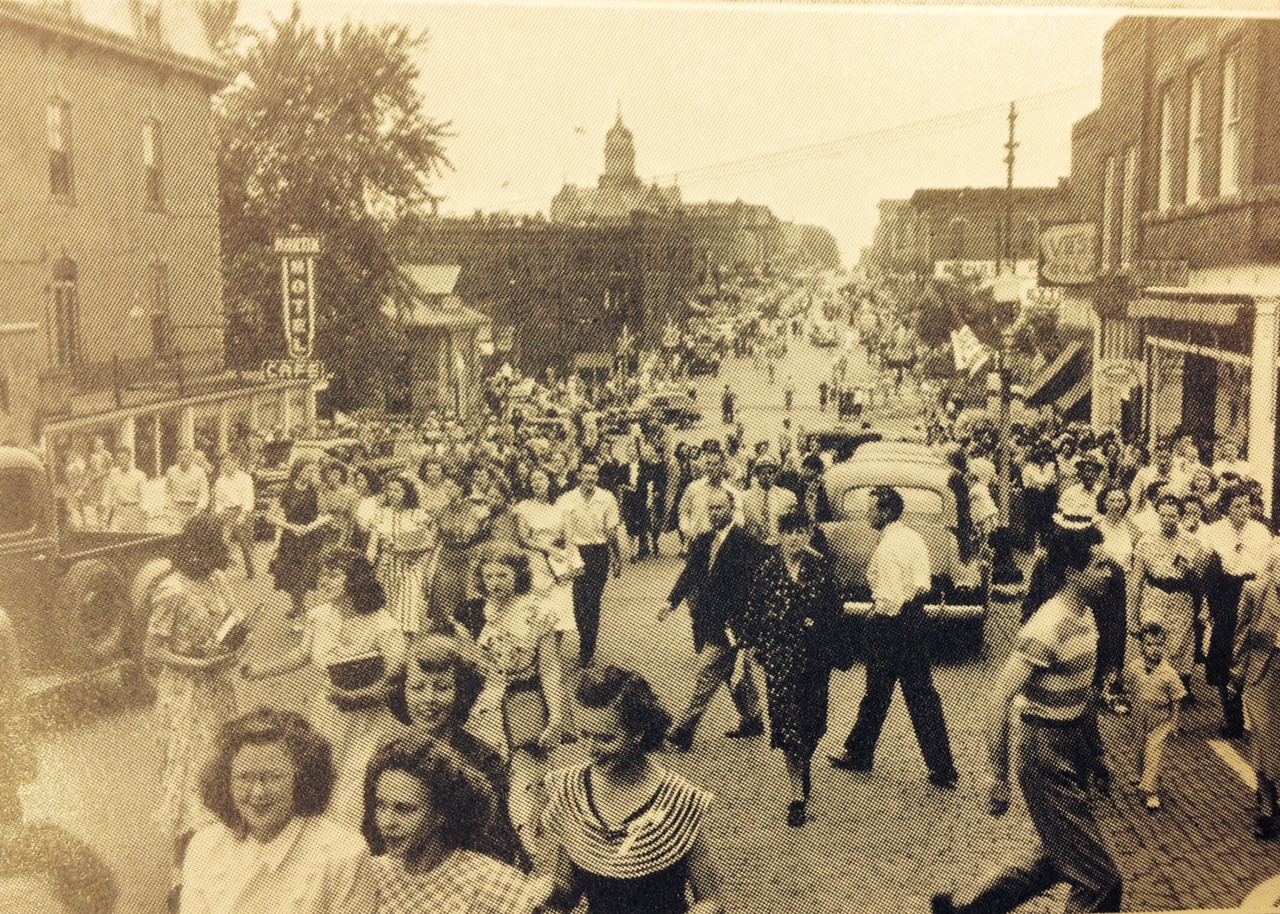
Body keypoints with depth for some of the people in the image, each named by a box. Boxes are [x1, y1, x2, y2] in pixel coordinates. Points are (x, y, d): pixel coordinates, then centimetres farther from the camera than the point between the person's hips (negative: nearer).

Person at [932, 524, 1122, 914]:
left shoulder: (1084, 614, 7)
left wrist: (1090, 750, 22)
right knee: (1098, 880, -3)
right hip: (1047, 754, -10)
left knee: (1054, 861, 20)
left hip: (1072, 746, 10)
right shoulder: (1049, 627, -23)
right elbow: (998, 698, -26)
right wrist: (999, 779, -24)